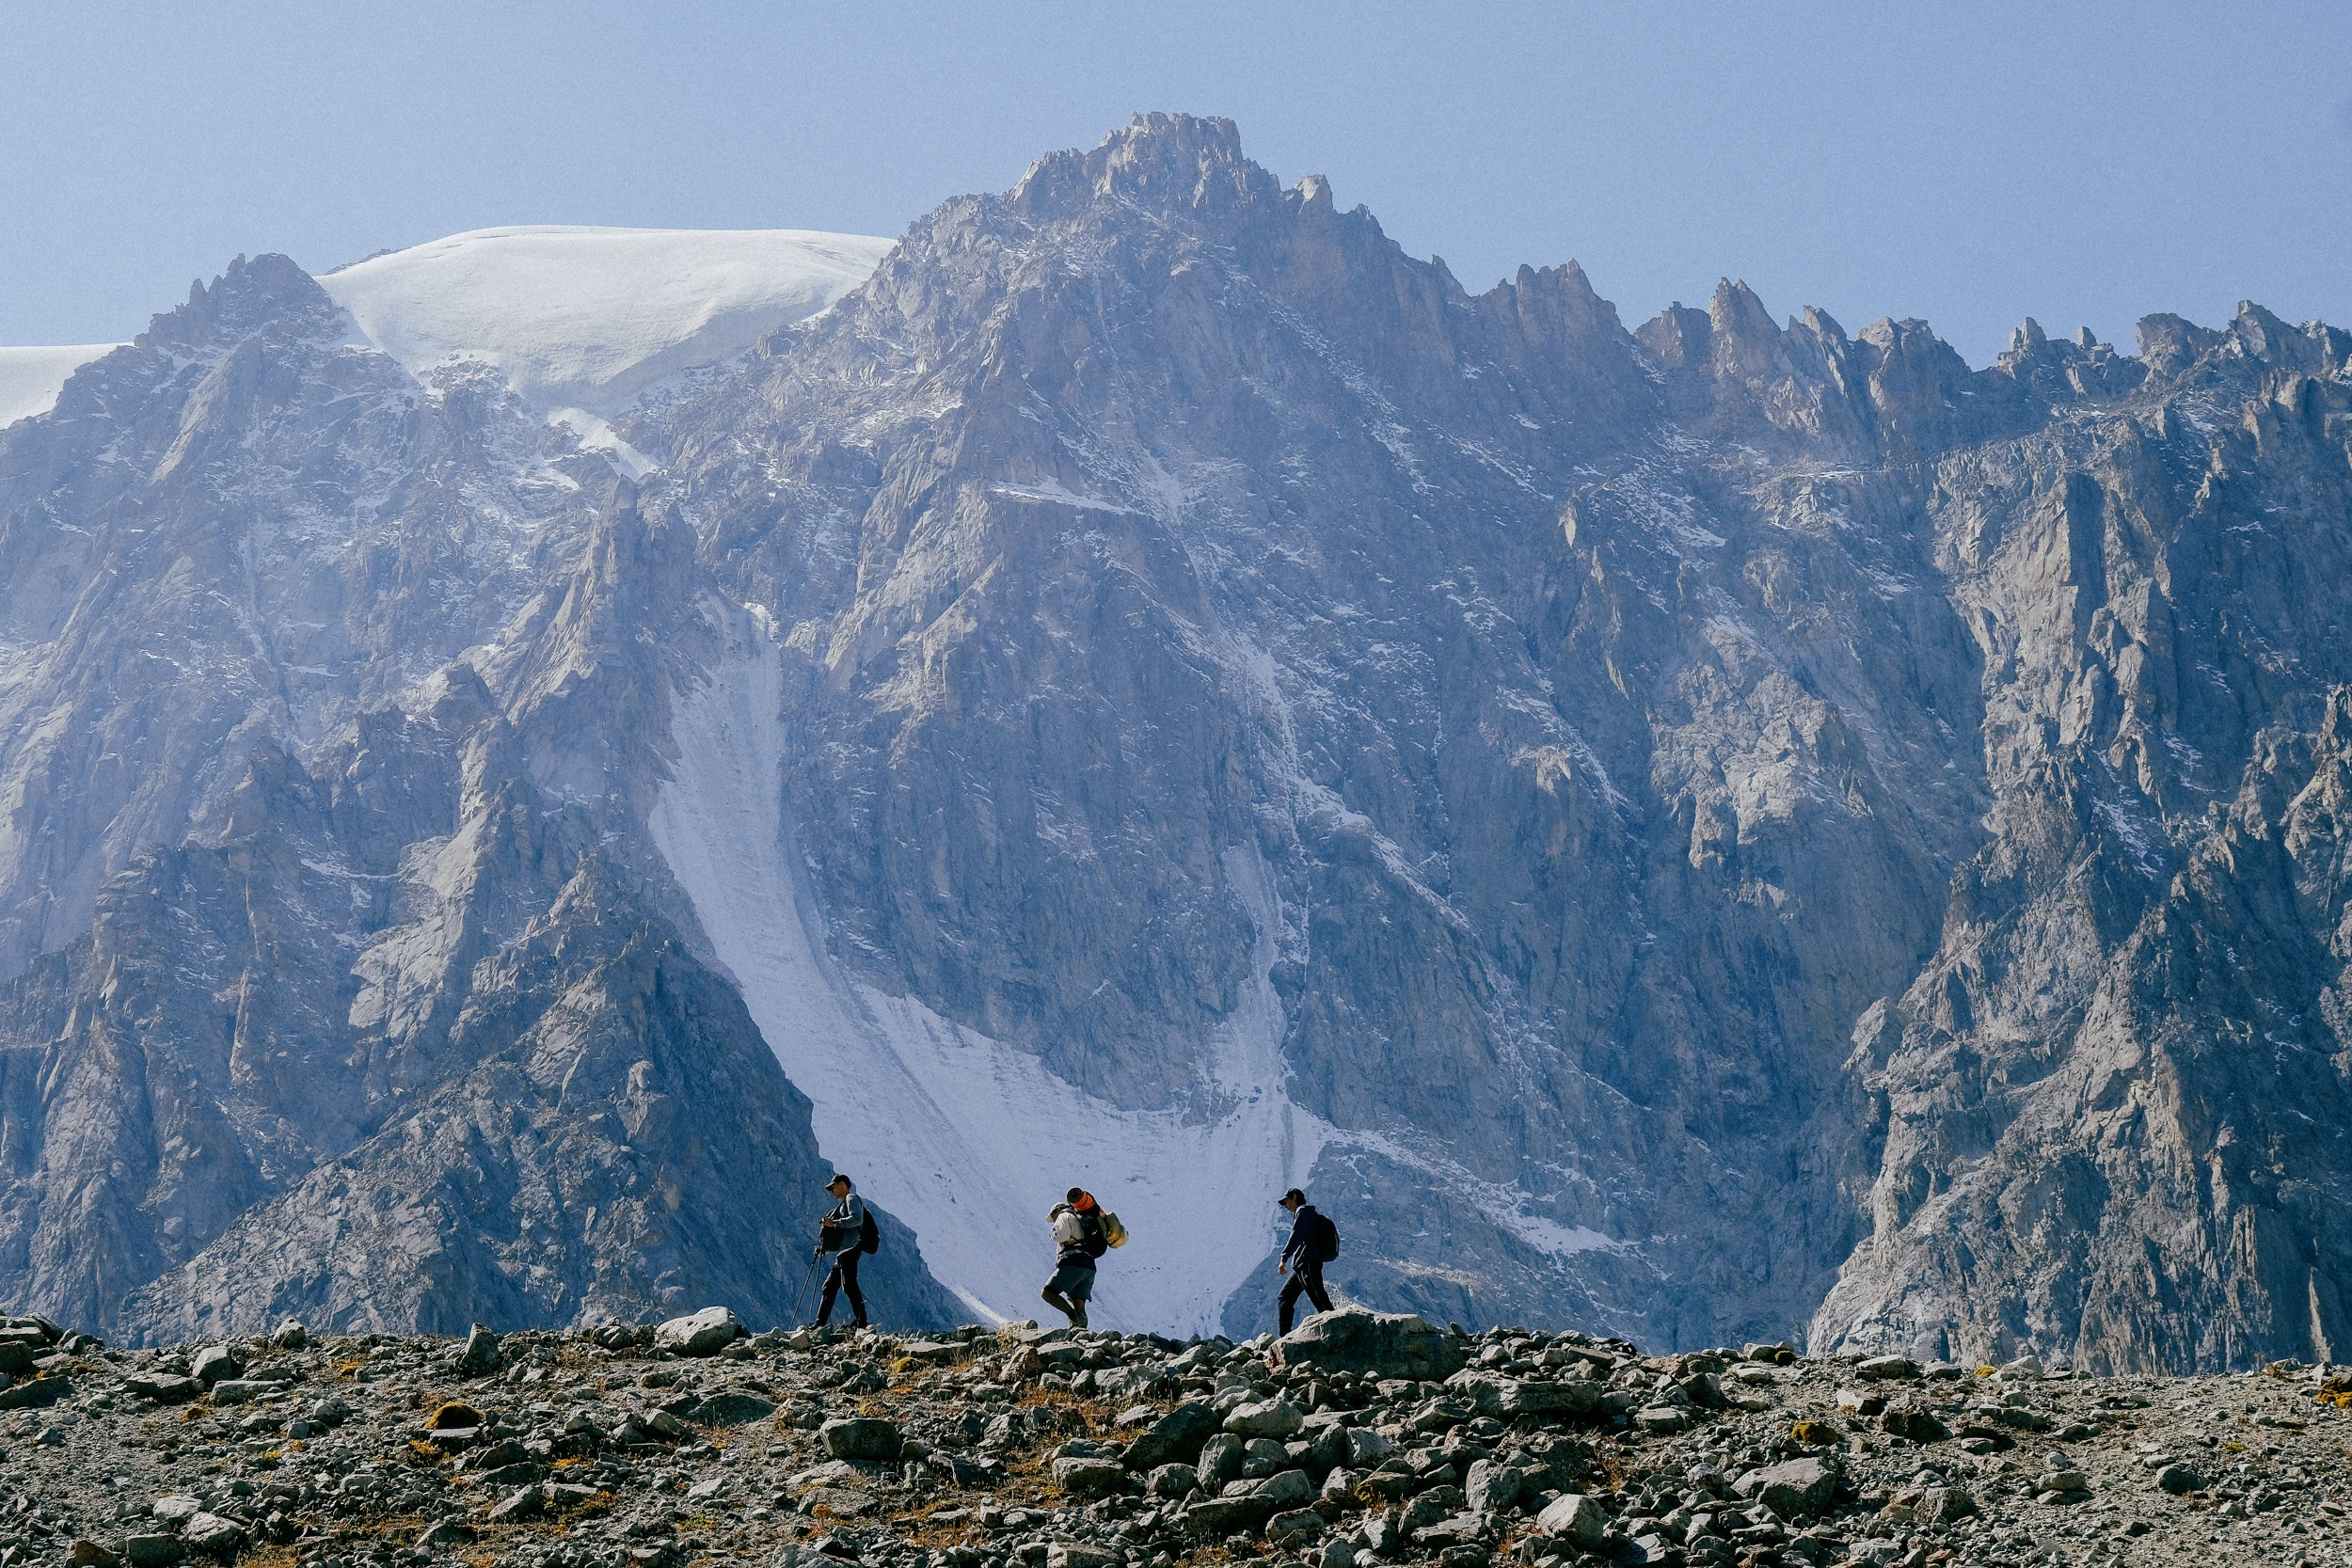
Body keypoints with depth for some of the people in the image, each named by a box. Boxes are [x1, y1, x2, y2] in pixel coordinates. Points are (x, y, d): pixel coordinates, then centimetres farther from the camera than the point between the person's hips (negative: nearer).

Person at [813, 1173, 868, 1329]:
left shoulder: (852, 1198, 0)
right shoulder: (844, 1204, 30)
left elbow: (857, 1219, -20)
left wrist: (834, 1223, -18)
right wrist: (825, 1248, 24)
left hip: (850, 1250, -10)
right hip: (843, 1253, 10)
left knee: (849, 1284, -17)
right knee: (830, 1287, 8)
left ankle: (862, 1321, -22)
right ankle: (820, 1324, 9)